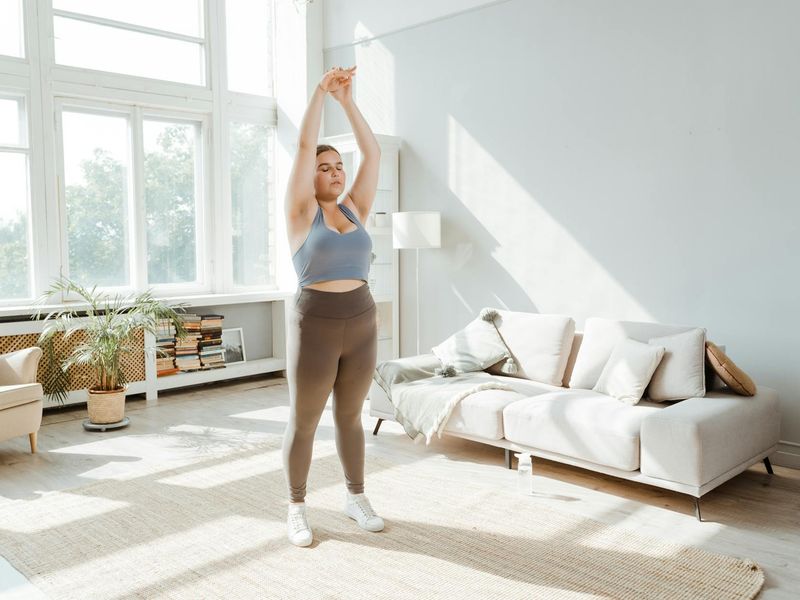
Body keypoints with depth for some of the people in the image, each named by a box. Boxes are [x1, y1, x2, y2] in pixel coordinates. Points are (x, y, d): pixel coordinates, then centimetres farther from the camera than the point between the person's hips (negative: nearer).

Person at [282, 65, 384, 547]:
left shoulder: (356, 209, 10)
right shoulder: (302, 212, -2)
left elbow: (373, 152, 5)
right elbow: (305, 146, -9)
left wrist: (348, 100, 3)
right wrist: (321, 92, -6)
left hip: (362, 322, 5)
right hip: (315, 324, -4)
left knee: (351, 416, 16)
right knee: (304, 421, 7)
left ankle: (356, 498, 31)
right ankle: (297, 508, 22)